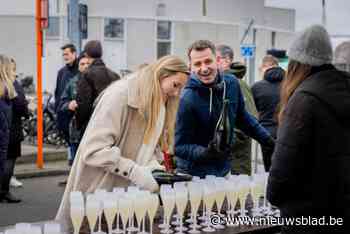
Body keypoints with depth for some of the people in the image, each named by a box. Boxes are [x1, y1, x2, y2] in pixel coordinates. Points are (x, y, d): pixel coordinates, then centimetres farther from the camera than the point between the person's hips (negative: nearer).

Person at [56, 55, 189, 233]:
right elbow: (95, 149, -24)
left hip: (127, 192, 7)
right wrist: (135, 172, -25)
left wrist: (153, 166, -9)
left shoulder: (157, 104, 8)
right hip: (96, 191, -7)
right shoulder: (120, 94, -19)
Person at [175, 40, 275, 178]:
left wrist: (268, 140, 11)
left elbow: (242, 118, 12)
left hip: (224, 169, 5)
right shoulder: (187, 100, -23)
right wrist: (204, 153, -34)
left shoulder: (232, 84, -6)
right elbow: (180, 146, -18)